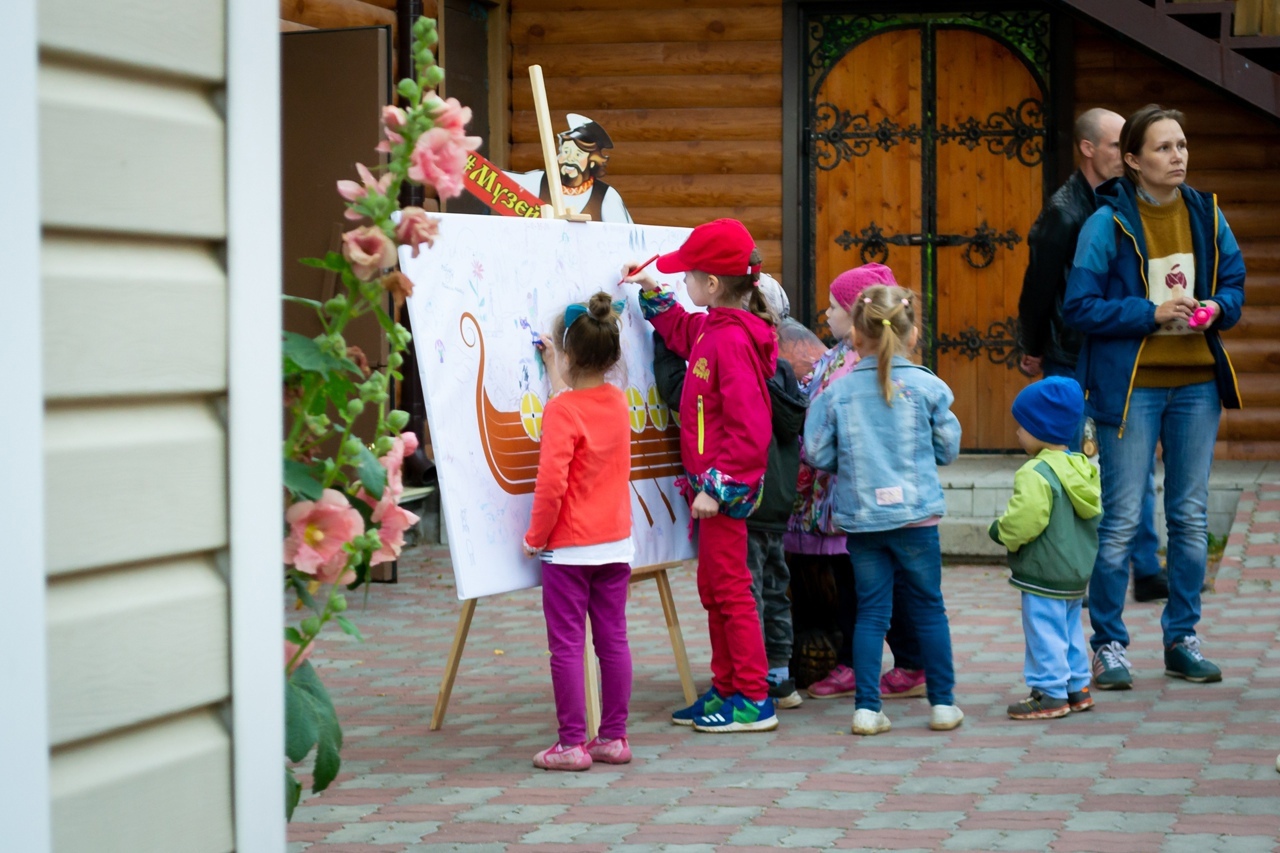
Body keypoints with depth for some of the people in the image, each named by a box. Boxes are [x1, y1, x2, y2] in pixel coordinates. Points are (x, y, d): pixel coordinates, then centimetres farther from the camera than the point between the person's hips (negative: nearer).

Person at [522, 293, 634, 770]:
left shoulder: (561, 410, -15)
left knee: (566, 644, -1)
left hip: (568, 549, -6)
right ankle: (613, 738, 14)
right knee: (613, 641, 9)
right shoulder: (617, 403, 5)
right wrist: (554, 369, 38)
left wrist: (535, 536, -9)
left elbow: (552, 483, -20)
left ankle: (572, 744, 1)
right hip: (616, 544, 6)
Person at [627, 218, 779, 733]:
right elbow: (680, 332, 35)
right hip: (710, 482, 10)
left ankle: (754, 700, 2)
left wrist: (716, 486, -24)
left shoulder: (733, 340, -21)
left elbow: (748, 428, -25)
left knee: (730, 588, -4)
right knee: (712, 588, 17)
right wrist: (651, 292, 27)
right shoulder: (711, 328, 8)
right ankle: (725, 690, 26)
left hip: (725, 488, -10)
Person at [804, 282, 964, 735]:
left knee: (870, 611, 7)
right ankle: (942, 703, 14)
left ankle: (867, 708, 4)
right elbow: (948, 448, 3)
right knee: (928, 607, 10)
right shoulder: (926, 386, -5)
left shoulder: (837, 392, -3)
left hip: (860, 517, 1)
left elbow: (818, 453, -2)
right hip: (916, 514, -1)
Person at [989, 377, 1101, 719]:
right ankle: (1077, 687, 26)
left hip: (1044, 574, -10)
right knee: (1070, 630, 19)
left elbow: (1023, 522, -27)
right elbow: (1094, 515, 14)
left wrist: (999, 529, -6)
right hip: (1078, 570, 10)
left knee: (1044, 633, -2)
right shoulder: (1081, 467, 7)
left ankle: (1050, 693, 2)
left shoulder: (1036, 474, -22)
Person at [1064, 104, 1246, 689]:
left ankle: (1181, 640, 21)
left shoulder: (1206, 214, 5)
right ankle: (1108, 645, 8)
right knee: (1122, 519, -2)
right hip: (1132, 384, -5)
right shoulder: (1107, 222, -9)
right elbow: (1079, 306, -10)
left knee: (1191, 517, 10)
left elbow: (1234, 283, 14)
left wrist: (1217, 308, -8)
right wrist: (1152, 313, -18)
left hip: (1196, 383, 5)